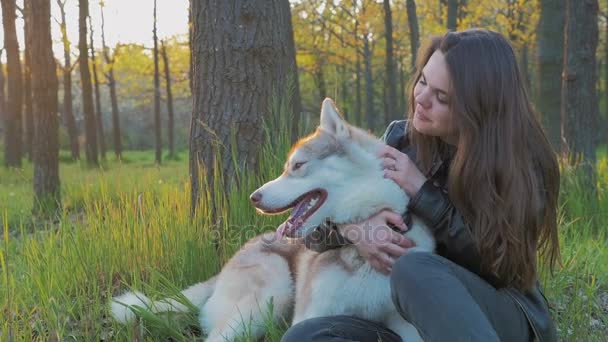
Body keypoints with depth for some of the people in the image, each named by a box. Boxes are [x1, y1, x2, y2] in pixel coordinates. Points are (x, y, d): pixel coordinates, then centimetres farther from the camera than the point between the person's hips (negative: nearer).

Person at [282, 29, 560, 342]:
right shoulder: (401, 139, 0)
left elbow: (499, 267, -17)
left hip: (506, 316, -4)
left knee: (416, 269, -37)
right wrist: (355, 230, -19)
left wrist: (422, 191, -20)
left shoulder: (522, 162, -12)